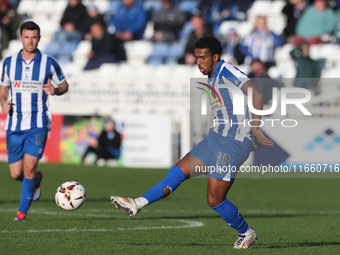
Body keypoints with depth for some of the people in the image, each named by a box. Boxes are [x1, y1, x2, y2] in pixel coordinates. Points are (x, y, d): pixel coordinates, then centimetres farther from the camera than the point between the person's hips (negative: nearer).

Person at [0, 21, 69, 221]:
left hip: (38, 124, -3)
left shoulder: (49, 63, -2)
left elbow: (64, 85, 10)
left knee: (29, 167, -15)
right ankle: (36, 180, 35)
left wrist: (55, 90, -13)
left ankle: (23, 210, -1)